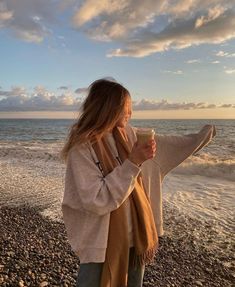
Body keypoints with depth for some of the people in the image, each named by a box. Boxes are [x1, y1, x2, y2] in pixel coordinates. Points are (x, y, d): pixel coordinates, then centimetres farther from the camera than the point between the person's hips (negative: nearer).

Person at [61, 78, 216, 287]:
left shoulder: (128, 134, -1)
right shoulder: (82, 148, -20)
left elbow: (166, 145, 15)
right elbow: (96, 201, -25)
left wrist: (201, 137, 21)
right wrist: (132, 163, -26)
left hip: (135, 235, 6)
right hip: (101, 242, -6)